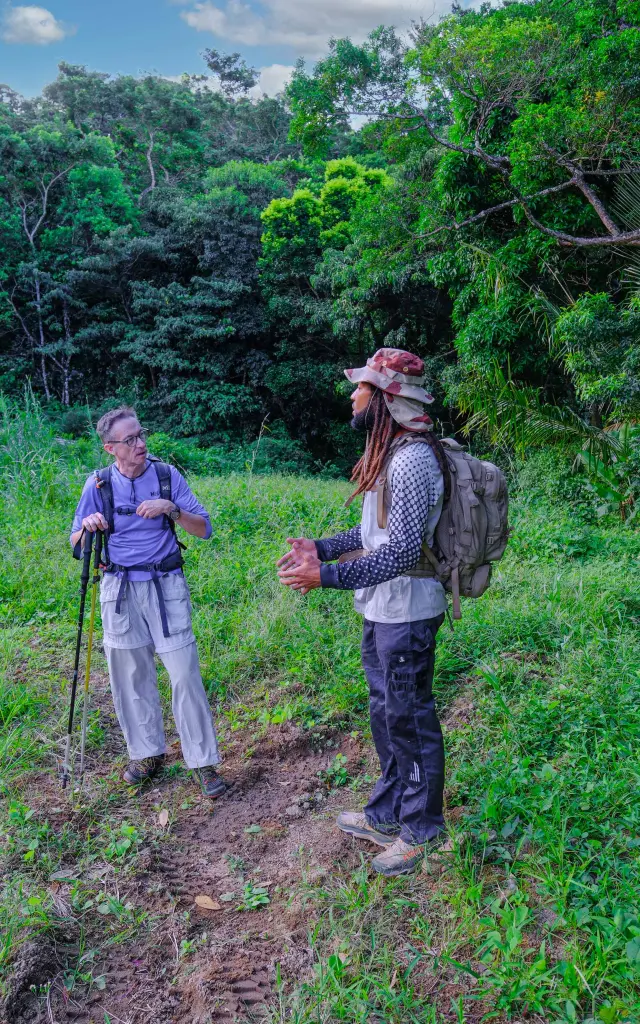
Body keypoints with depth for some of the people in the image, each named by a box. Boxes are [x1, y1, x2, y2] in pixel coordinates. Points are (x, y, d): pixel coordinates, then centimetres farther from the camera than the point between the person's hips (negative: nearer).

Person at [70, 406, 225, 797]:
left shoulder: (167, 475, -2)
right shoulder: (99, 484, 0)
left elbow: (205, 529, -3)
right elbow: (76, 544, 6)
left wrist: (172, 509, -20)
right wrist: (88, 528, -16)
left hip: (165, 586, -2)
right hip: (120, 590, 2)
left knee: (185, 675, -5)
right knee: (129, 676, 10)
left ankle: (205, 762, 7)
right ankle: (148, 753, 29)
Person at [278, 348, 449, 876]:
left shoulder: (414, 461, -22)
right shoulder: (388, 455, 10)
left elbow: (403, 551, -27)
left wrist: (327, 575, -29)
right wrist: (321, 546, 12)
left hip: (407, 614, -10)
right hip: (382, 611, 10)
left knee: (410, 719, 5)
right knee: (386, 713, 20)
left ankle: (421, 829, 24)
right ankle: (386, 815, 37)